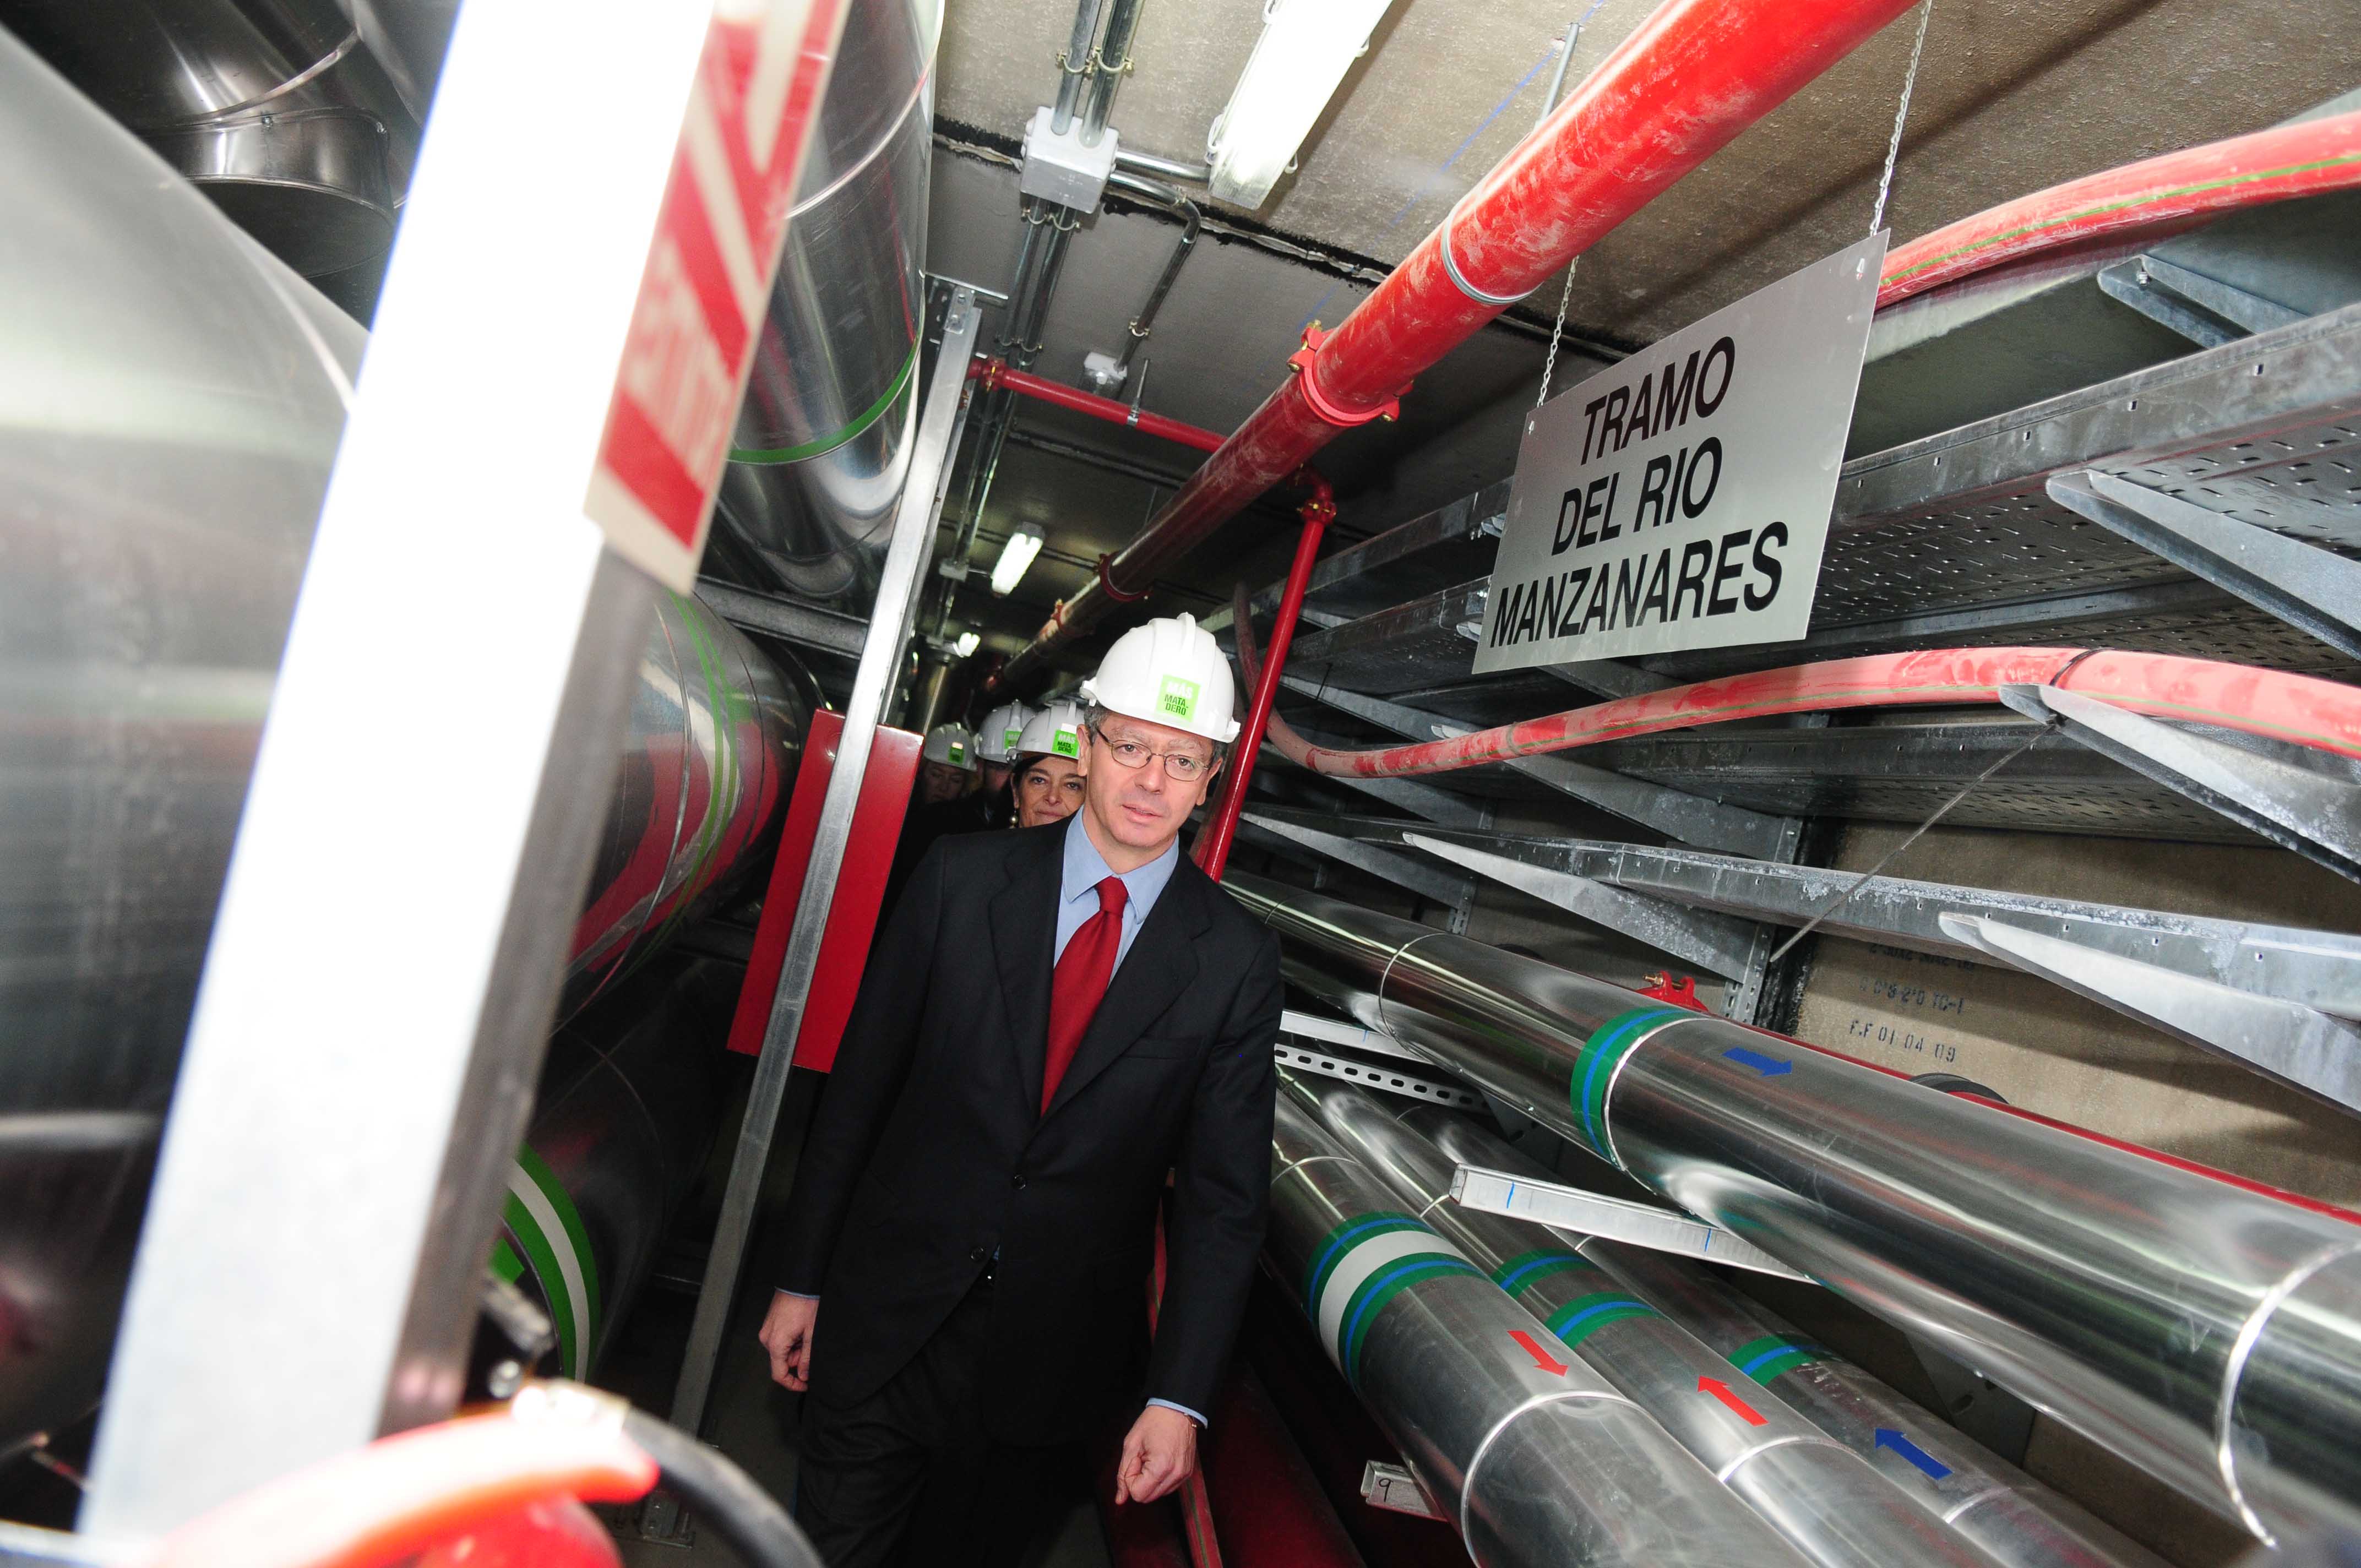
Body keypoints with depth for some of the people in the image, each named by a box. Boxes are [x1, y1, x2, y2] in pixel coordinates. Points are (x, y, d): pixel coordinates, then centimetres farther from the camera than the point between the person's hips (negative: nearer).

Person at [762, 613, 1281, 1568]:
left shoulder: (1235, 961, -7)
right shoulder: (963, 878, -6)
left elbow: (1223, 1195, -4)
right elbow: (859, 1083, -1)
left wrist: (1179, 1397, -8)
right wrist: (804, 1277, 1)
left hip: (1049, 1368, 0)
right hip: (880, 1327, 0)